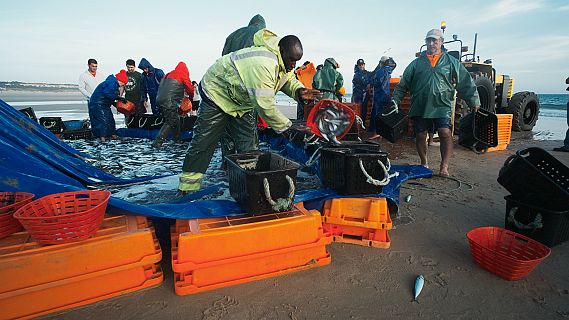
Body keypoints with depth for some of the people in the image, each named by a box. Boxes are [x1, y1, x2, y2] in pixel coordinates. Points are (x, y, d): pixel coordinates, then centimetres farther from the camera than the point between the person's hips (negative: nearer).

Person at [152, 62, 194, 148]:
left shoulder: (168, 74, 24)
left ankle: (178, 139, 25)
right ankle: (157, 142, -13)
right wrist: (191, 96, 29)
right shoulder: (183, 75, 3)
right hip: (169, 102, -8)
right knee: (170, 122, -6)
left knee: (175, 119, 17)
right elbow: (190, 88, 8)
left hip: (160, 100, 8)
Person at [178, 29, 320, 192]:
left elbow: (288, 79, 8)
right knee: (204, 142, -4)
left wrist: (298, 91, -17)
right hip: (217, 93, -8)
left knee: (248, 144, 3)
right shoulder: (263, 64, -38)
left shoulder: (283, 61, -7)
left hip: (242, 102, 8)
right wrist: (286, 127, -28)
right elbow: (264, 104, -38)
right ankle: (187, 188, 8)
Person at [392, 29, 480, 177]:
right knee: (420, 136, 6)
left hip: (442, 106, -1)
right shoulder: (416, 63, 13)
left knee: (446, 133, -16)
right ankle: (424, 163, 25)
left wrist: (474, 102, 3)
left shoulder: (452, 62, 11)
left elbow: (466, 84, 10)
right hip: (420, 107, 2)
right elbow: (402, 85, 13)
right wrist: (395, 101, 5)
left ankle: (444, 167, -7)